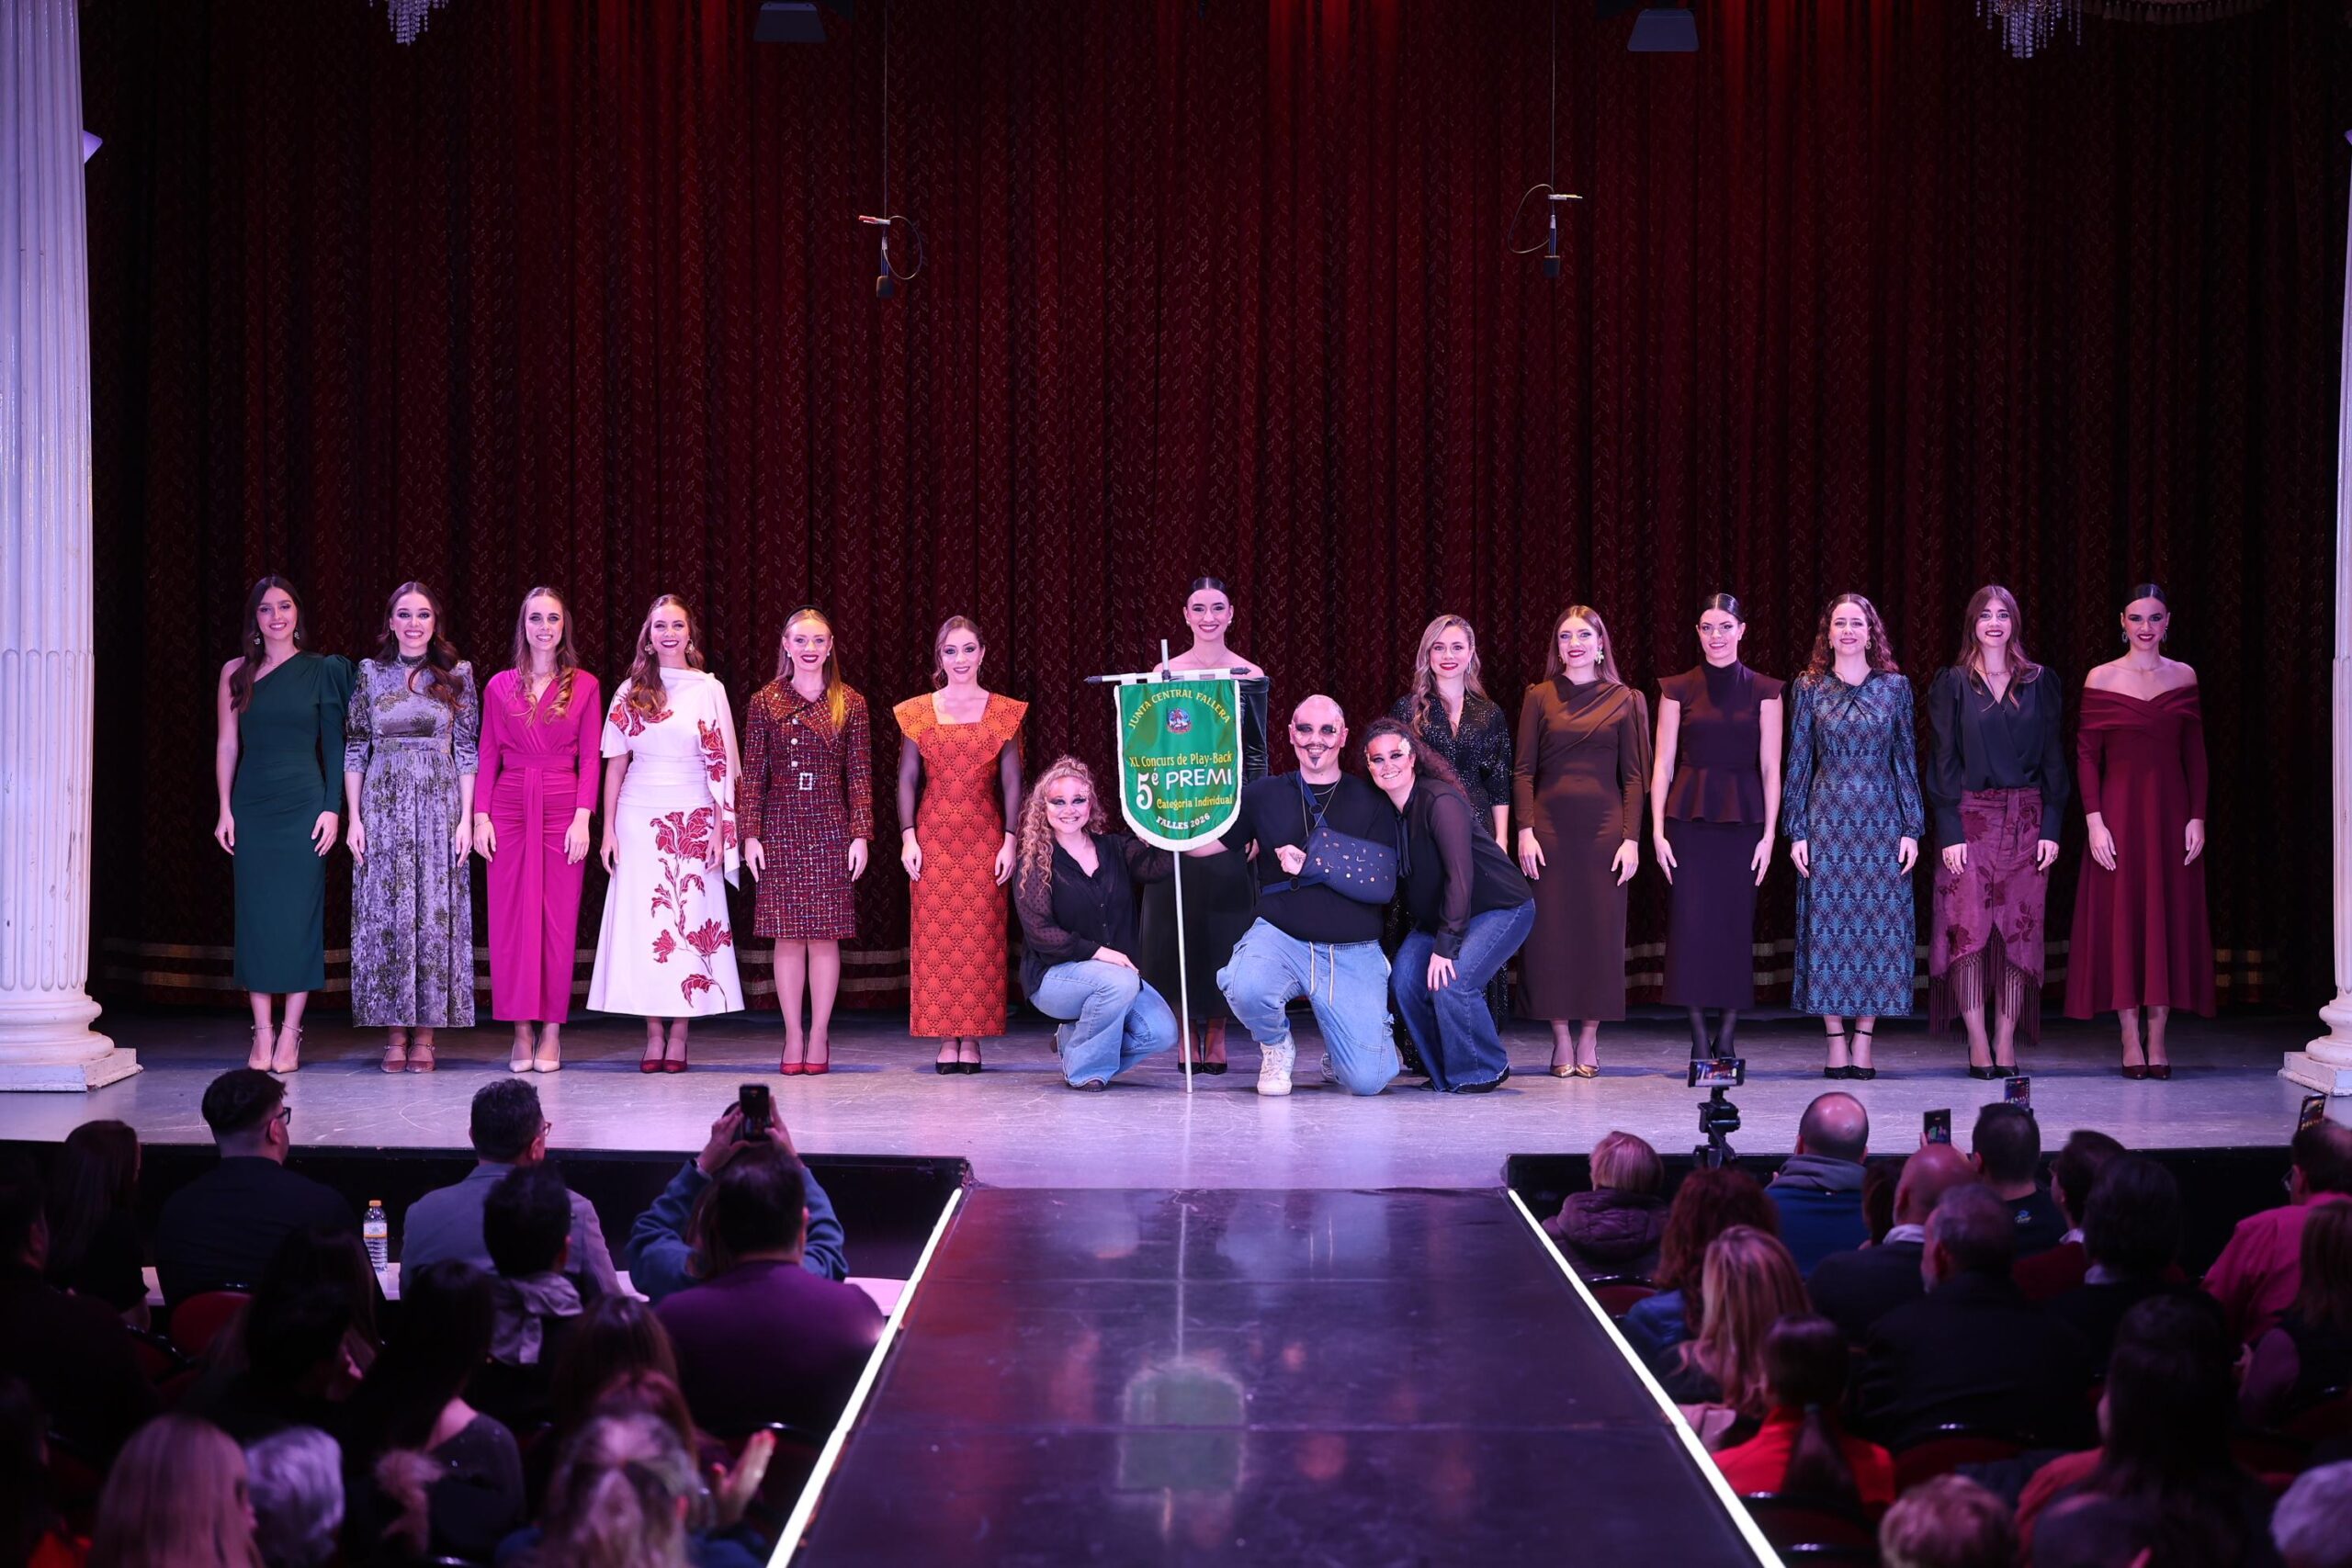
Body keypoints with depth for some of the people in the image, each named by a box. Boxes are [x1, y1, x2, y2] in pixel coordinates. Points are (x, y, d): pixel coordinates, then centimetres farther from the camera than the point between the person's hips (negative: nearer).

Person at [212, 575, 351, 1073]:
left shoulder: (321, 671, 3)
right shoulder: (236, 673, 8)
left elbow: (334, 744, 2)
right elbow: (227, 745, 7)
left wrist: (332, 807, -5)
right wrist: (225, 809, 0)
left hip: (302, 806, -2)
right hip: (251, 807, 2)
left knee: (299, 916, -2)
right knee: (254, 916, 1)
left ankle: (290, 1033, 4)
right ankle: (262, 1033, 6)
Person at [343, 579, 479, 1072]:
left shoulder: (458, 675, 5)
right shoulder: (370, 674, 6)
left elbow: (468, 751, 4)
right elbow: (355, 749, 7)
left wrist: (466, 818, -3)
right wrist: (353, 817, 0)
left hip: (438, 805, -1)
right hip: (383, 805, 1)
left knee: (435, 911, -2)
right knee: (384, 913, -1)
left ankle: (426, 1035, 3)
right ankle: (394, 1034, 5)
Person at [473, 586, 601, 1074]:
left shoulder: (585, 686, 5)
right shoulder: (499, 686, 9)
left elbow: (589, 759, 2)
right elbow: (487, 756, 8)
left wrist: (582, 817, -8)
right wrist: (481, 816, -1)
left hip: (562, 810, -1)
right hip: (509, 809, 1)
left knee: (559, 919, -1)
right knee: (510, 919, 0)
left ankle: (552, 1032, 5)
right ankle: (521, 1030, 7)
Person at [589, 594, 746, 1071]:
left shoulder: (709, 689, 3)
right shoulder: (630, 692, 7)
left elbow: (722, 765, 2)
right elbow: (615, 764, 8)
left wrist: (720, 830, -4)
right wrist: (608, 829, 2)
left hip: (692, 818, -1)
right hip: (639, 816, 1)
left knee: (690, 919, -3)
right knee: (641, 920, -1)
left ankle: (678, 1035, 3)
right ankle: (654, 1035, 5)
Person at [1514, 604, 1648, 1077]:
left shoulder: (1623, 699, 7)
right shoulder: (1539, 697, 6)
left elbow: (1633, 776, 5)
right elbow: (1522, 769, 4)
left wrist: (1631, 838, -3)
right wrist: (1525, 830, -6)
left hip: (1604, 826, 0)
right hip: (1551, 825, 0)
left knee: (1601, 930, 0)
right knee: (1551, 929, -1)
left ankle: (1589, 1041, 8)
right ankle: (1562, 1040, 7)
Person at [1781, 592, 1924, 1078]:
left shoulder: (1894, 686, 6)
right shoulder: (1810, 687, 5)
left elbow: (1906, 758, 6)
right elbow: (1798, 760, 5)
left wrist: (1913, 828, 0)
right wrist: (1796, 831, 0)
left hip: (1882, 819, 1)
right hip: (1827, 817, 0)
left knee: (1879, 926, -1)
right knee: (1827, 926, -1)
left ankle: (1863, 1044, 5)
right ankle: (1836, 1046, 4)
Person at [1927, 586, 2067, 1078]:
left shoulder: (2038, 683, 9)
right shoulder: (1951, 684, 4)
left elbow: (2053, 759, 8)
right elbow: (1941, 761, 1)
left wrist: (2051, 828, -2)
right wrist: (1949, 832, -8)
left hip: (2026, 820, 2)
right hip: (1969, 819, -2)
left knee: (2019, 932, -1)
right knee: (1968, 930, -9)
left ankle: (2006, 1042, 4)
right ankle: (1978, 1042, -3)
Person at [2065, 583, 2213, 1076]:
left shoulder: (2184, 677, 6)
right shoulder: (2101, 678, -1)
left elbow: (2195, 754, 7)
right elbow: (2086, 754, -2)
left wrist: (2197, 817, -1)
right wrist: (2095, 821, -10)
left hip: (2171, 812, 2)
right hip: (2119, 809, -2)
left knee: (2169, 919, 3)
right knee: (2120, 919, -1)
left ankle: (2157, 1040, 10)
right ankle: (2131, 1041, 5)